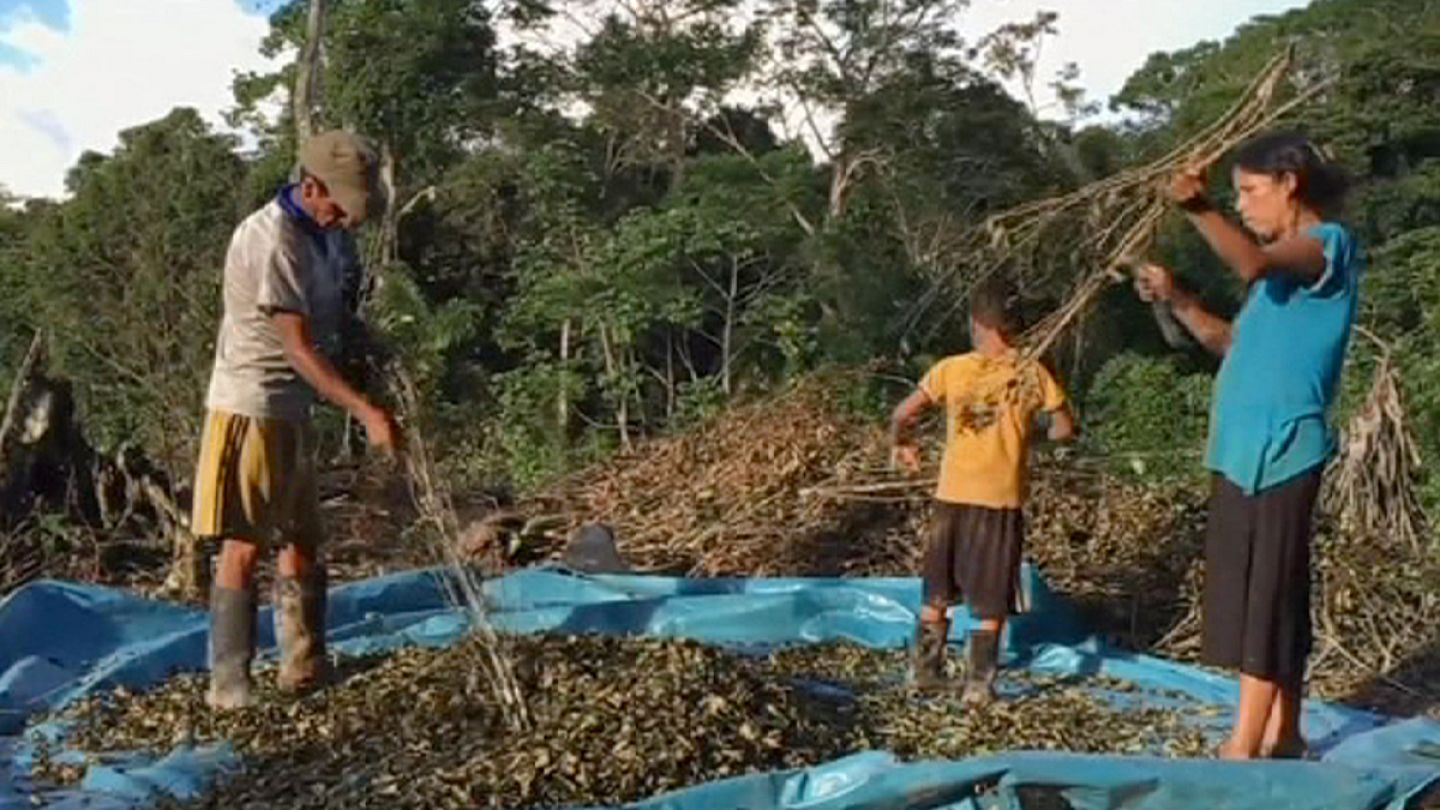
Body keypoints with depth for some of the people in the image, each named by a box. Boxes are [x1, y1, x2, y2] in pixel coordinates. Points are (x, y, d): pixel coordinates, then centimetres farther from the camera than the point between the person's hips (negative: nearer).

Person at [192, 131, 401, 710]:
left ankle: (304, 667, 22)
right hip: (250, 409, -9)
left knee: (303, 540, 12)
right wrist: (366, 412, -30)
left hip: (294, 411, 9)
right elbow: (299, 347, -25)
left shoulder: (324, 234, 8)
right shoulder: (270, 241, -20)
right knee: (244, 547, -6)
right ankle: (228, 684, 1)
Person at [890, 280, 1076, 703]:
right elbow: (1065, 428, 2)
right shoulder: (1032, 373, -5)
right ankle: (978, 684, 10)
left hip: (953, 496, 2)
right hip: (1002, 500, -1)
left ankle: (926, 672, 22)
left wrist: (902, 446, 17)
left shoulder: (951, 369, -3)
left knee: (937, 593, 16)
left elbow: (901, 416, -3)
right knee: (992, 603, 8)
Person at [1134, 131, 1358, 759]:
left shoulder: (1330, 244, -7)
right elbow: (1237, 343, 23)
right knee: (1269, 592, 13)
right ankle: (1282, 732, 22)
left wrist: (1198, 208, -36)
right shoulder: (1283, 262, 21)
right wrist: (1176, 300, 12)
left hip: (1280, 449, -9)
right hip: (1245, 448, 9)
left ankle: (1245, 745, -3)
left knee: (1268, 594, -7)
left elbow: (1253, 264, -28)